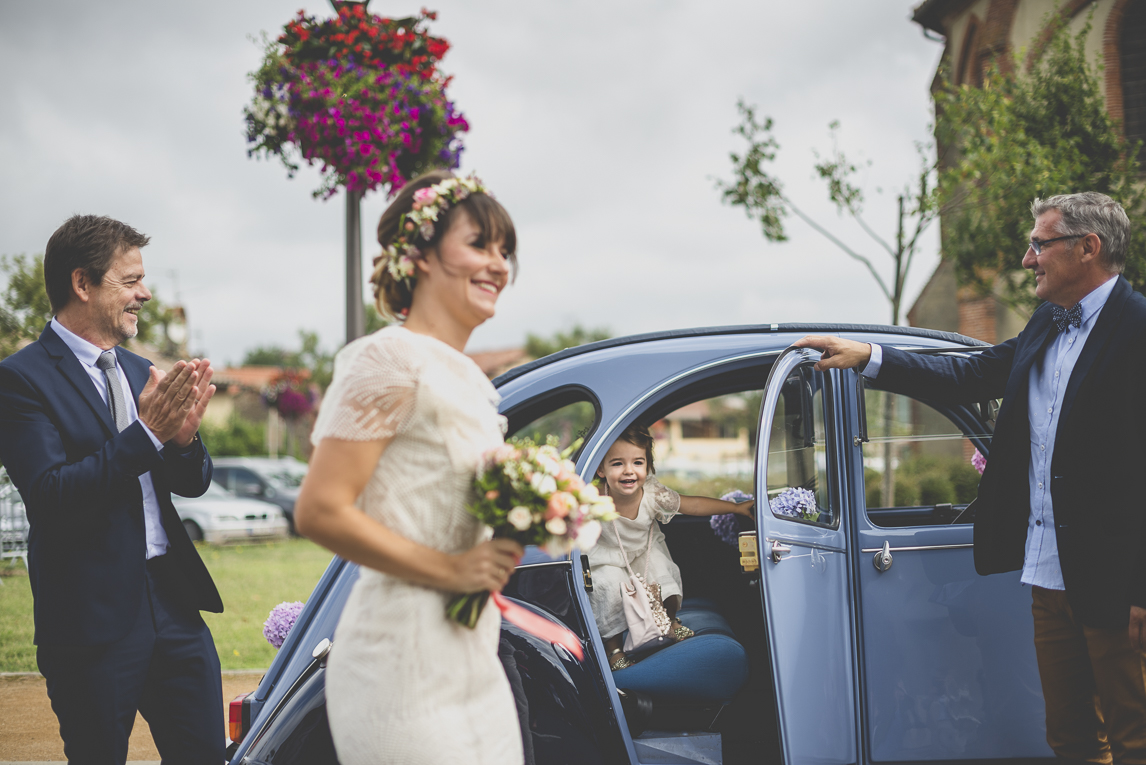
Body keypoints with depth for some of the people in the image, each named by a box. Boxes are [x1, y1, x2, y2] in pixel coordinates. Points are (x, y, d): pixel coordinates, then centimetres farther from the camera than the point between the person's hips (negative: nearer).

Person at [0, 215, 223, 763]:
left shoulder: (140, 373, 14)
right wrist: (147, 433, -23)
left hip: (172, 600, 6)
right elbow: (51, 495, -19)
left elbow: (193, 484, 15)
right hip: (93, 619, -6)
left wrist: (183, 435, -7)